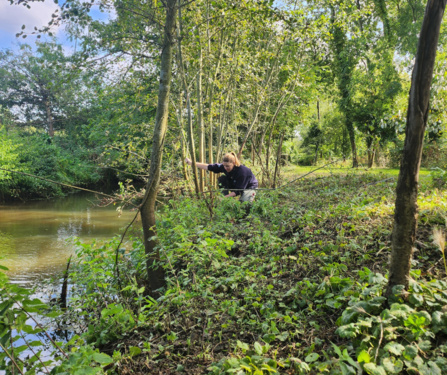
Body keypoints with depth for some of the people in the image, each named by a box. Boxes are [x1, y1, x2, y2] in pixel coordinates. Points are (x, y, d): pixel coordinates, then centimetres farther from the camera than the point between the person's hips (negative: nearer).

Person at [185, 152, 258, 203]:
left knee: (243, 203, -35)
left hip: (249, 187, -5)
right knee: (222, 179, -19)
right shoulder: (224, 167, -21)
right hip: (235, 185, 6)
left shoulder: (242, 171, -36)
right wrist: (192, 163, -24)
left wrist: (226, 197, -41)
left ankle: (251, 197, 3)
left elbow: (238, 191, -34)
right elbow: (209, 167, -20)